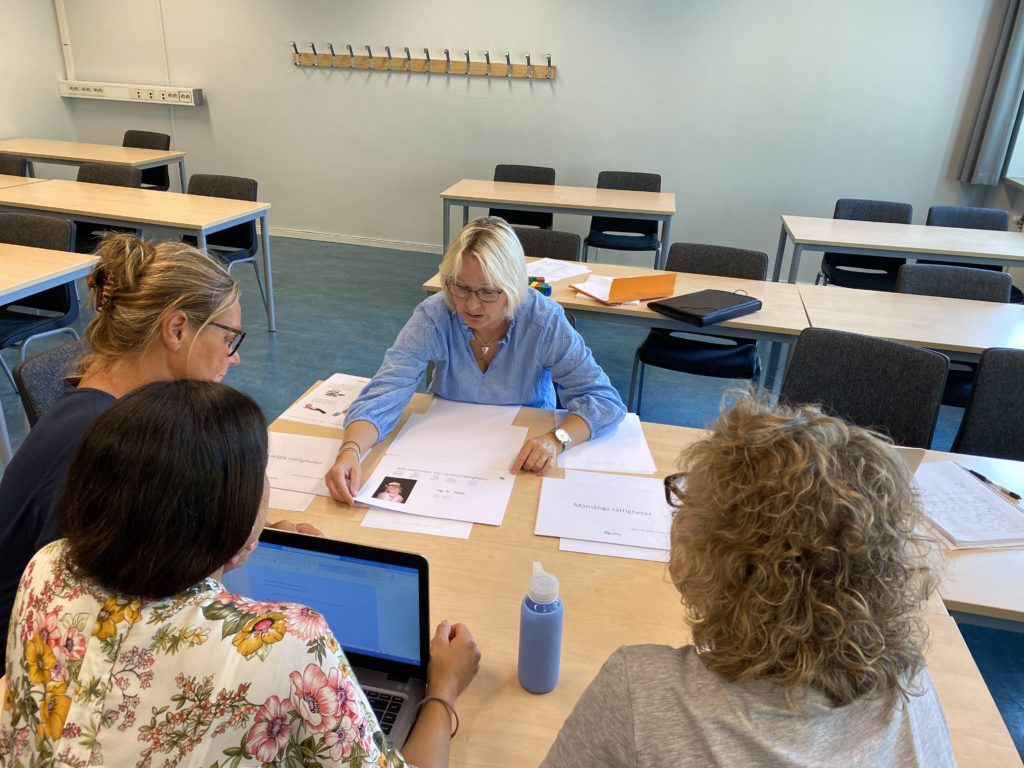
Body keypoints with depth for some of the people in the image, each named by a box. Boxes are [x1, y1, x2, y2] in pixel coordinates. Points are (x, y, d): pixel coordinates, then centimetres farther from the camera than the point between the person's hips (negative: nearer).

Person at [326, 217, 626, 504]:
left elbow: (604, 399, -20)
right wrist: (351, 451, -44)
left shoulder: (544, 321, -19)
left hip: (524, 456, -1)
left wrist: (556, 440, -39)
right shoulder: (432, 317, -18)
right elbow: (383, 395, -24)